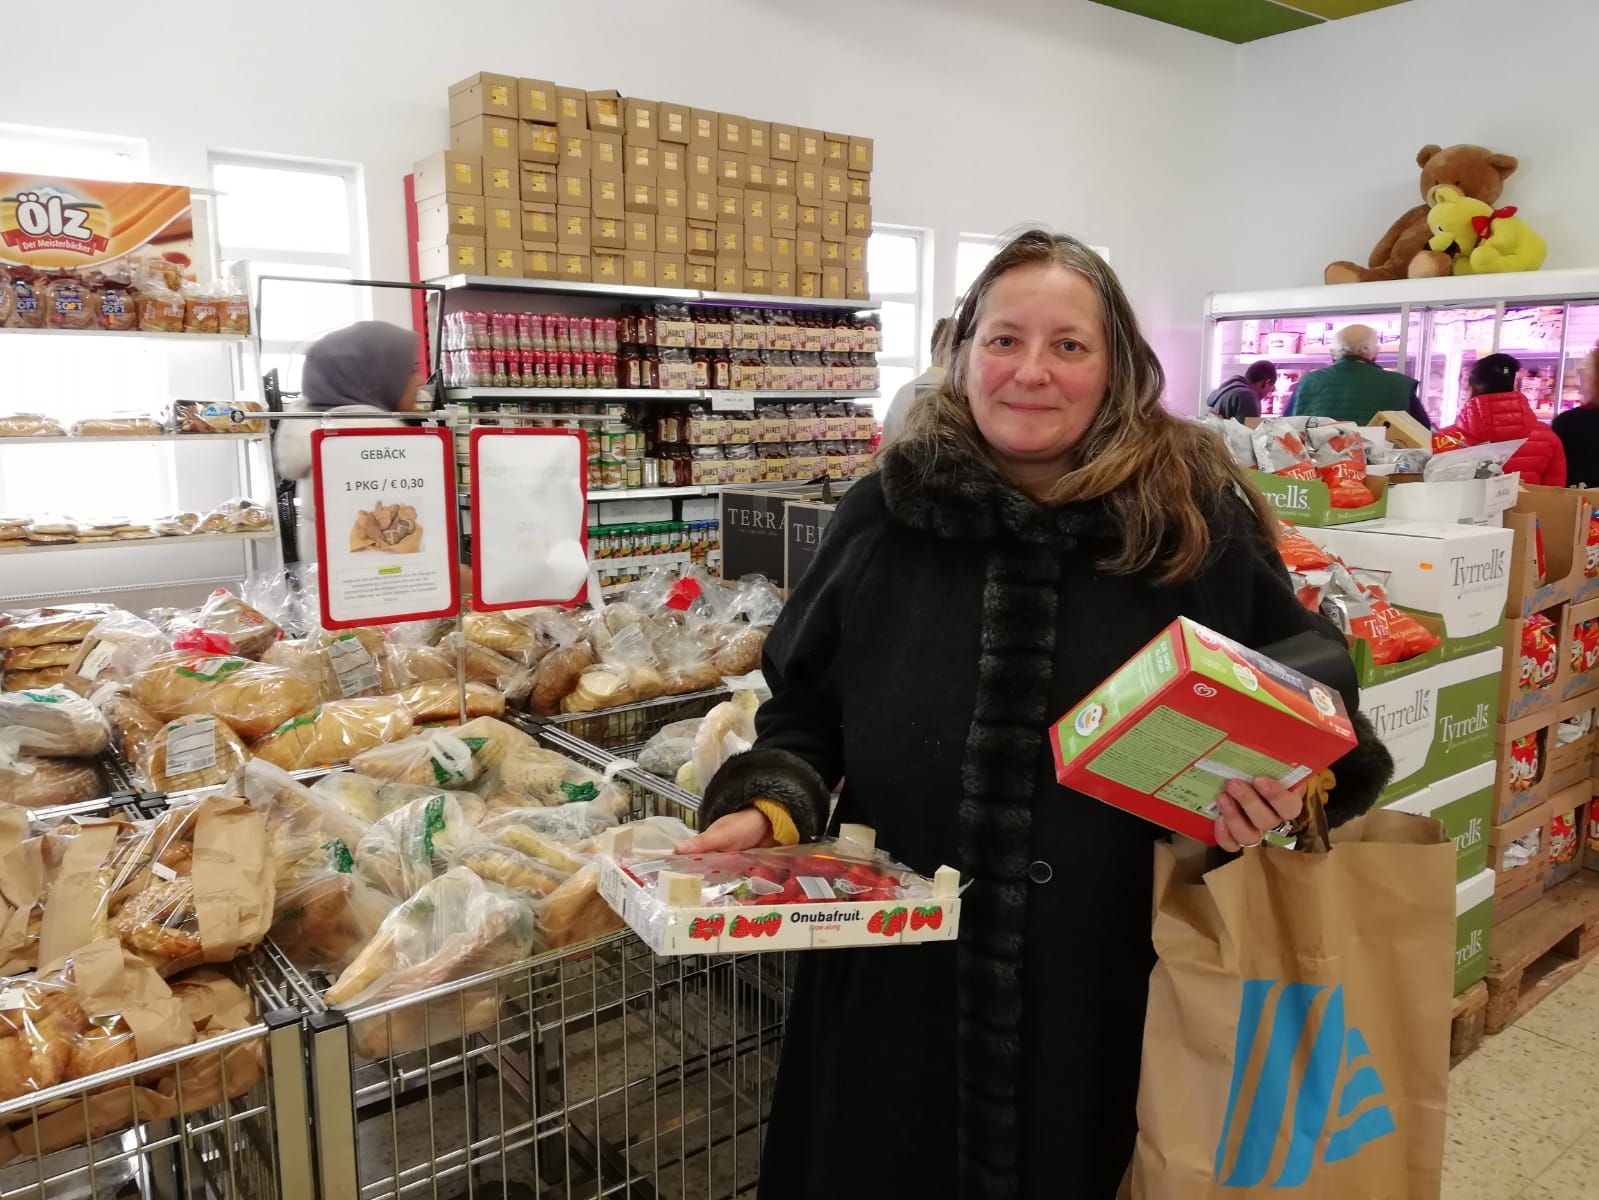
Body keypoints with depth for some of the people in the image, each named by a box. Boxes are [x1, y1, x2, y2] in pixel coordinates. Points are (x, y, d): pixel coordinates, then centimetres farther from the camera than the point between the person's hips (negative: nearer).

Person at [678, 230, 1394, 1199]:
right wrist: (767, 810, -9)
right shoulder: (884, 520, -2)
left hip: (1115, 988, -1)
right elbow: (804, 713, 8)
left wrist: (1284, 789, -13)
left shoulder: (1198, 525, -5)